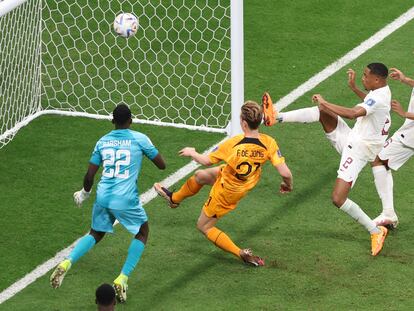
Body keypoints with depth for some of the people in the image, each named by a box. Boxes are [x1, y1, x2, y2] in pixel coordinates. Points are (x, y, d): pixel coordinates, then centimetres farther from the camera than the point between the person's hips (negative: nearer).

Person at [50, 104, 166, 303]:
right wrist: (148, 152, 23)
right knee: (142, 232, 20)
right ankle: (122, 279, 6)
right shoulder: (139, 139, -2)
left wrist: (84, 193, 27)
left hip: (103, 197, 4)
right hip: (126, 199, -4)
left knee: (96, 234, 25)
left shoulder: (102, 142, 8)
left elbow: (89, 176, 8)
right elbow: (162, 165, 3)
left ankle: (67, 263, 0)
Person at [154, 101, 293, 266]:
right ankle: (174, 198, 57)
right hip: (246, 183, 6)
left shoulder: (233, 144, -36)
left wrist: (192, 153, 3)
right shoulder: (269, 143, -27)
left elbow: (206, 160, -19)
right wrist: (288, 185, -3)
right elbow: (285, 173, -27)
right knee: (200, 176, 29)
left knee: (204, 226, 17)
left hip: (225, 192, -6)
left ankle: (242, 254, 8)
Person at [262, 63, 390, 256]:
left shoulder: (379, 99, -24)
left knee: (338, 199, -14)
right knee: (324, 111, -6)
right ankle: (276, 117, -11)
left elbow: (353, 113, -37)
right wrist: (353, 87, 20)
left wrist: (325, 103, -27)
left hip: (358, 151, -10)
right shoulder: (381, 91, 8)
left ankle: (376, 231, 1)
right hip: (349, 139, 10)